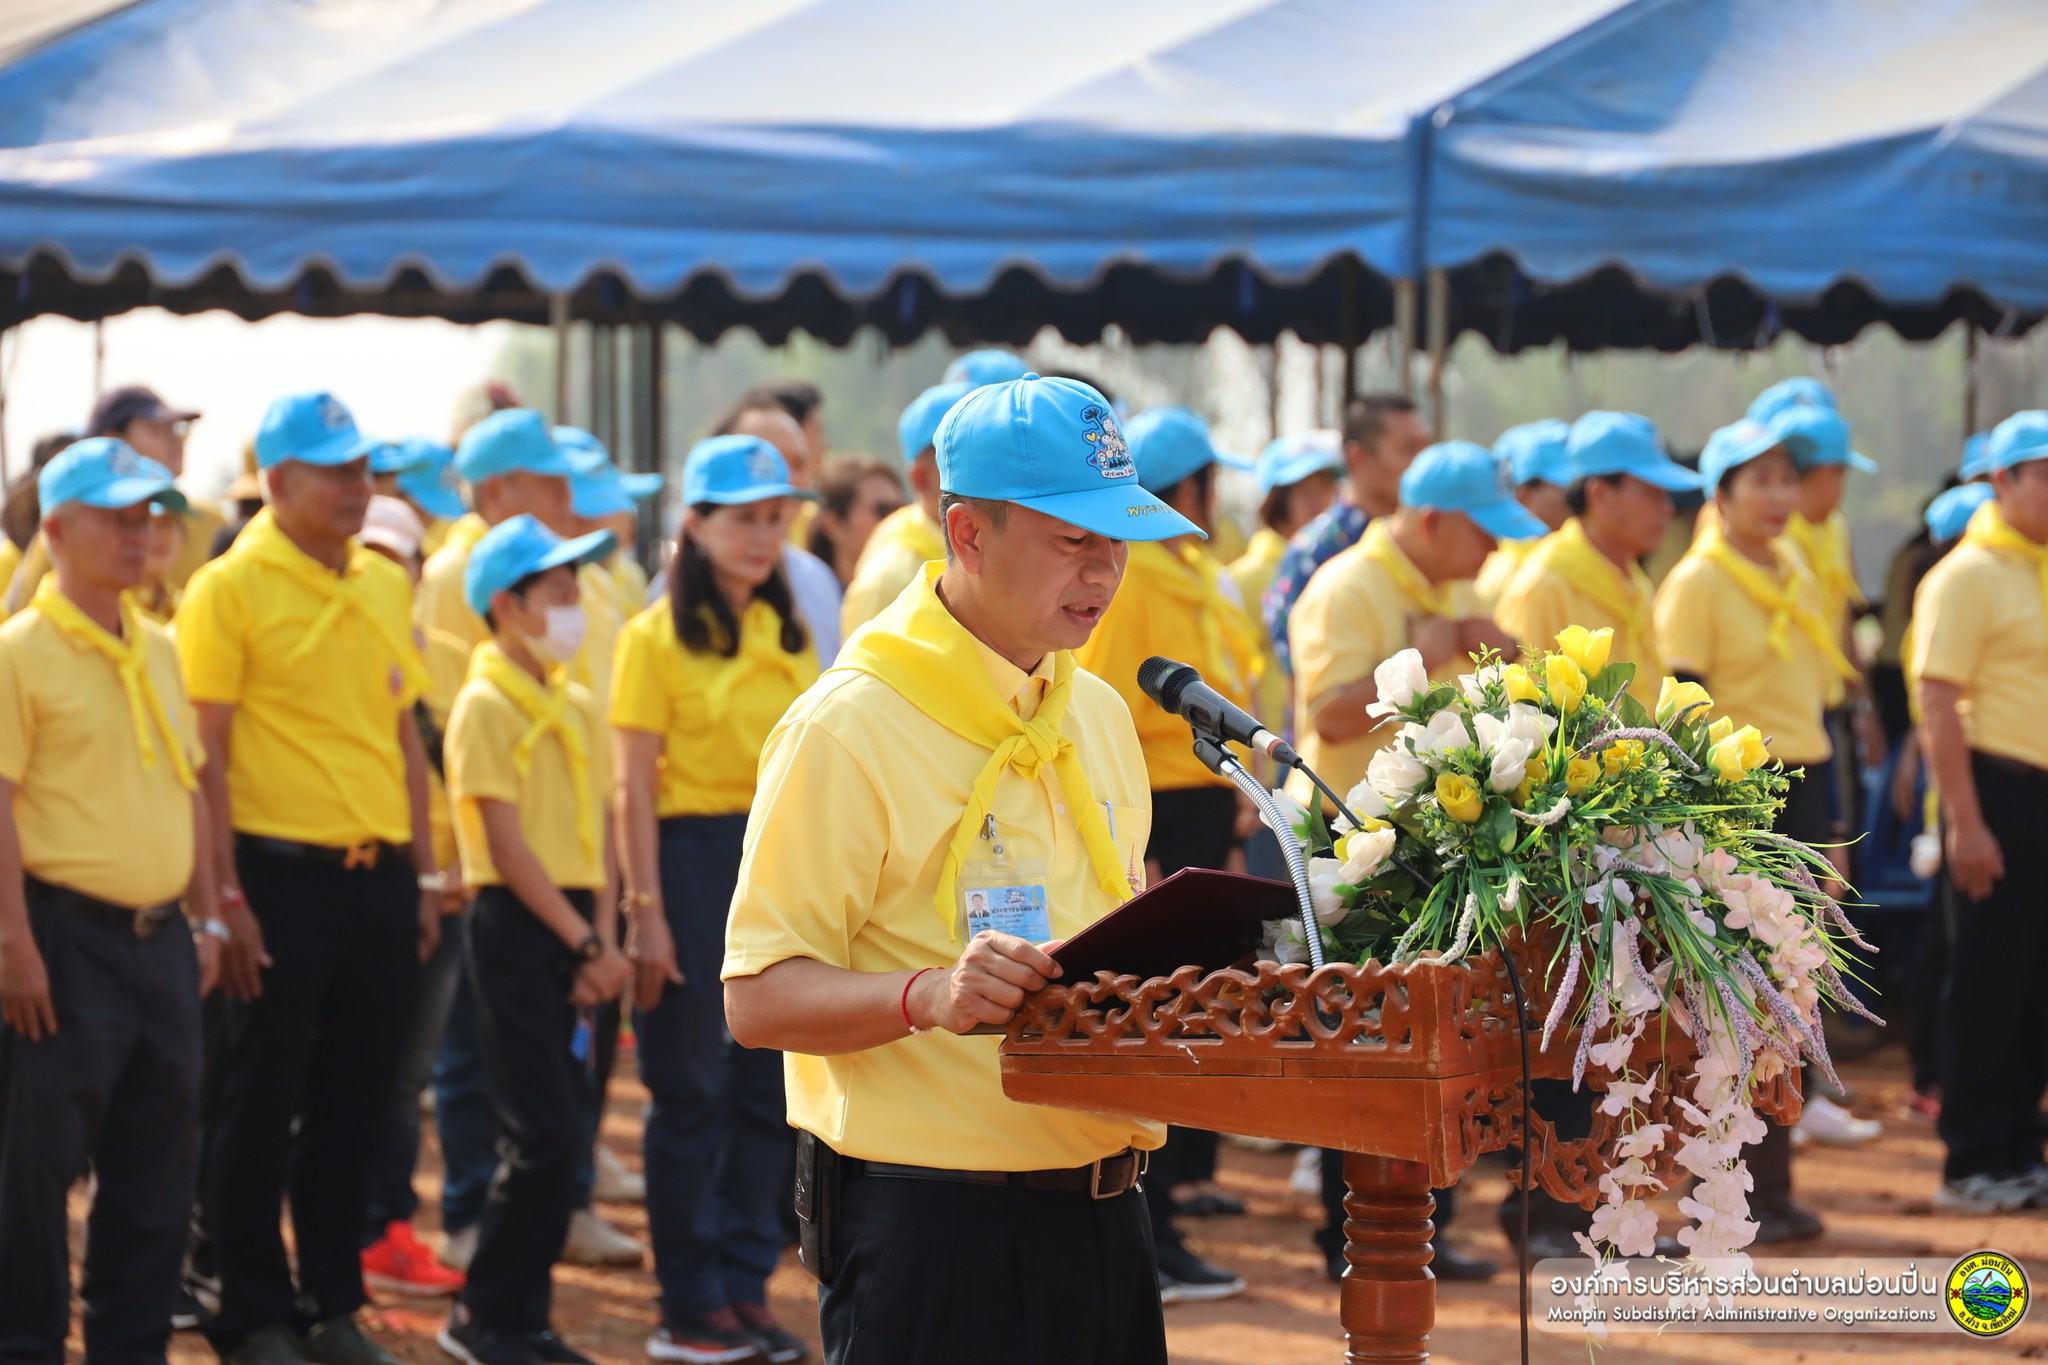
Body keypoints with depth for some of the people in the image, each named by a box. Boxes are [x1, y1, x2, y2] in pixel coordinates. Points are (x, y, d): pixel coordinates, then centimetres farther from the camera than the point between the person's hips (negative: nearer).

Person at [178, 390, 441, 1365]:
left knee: (354, 1101, 11)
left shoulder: (386, 585, 12)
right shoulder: (231, 588, -7)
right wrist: (226, 898, -14)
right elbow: (205, 753, -10)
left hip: (377, 875, 6)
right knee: (262, 1104, 3)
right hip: (283, 874, -6)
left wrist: (424, 873, 14)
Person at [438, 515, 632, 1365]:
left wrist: (603, 940, -2)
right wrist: (585, 942, -14)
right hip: (515, 923, -7)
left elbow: (599, 829, 11)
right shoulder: (485, 706, -8)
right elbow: (508, 845, -13)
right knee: (545, 1134, -10)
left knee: (565, 1132, 7)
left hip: (576, 926, 7)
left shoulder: (577, 708, 13)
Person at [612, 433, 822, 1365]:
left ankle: (745, 1285, 18)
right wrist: (646, 910, -14)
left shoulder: (789, 637, 11)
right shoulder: (658, 637, -6)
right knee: (692, 1088, 1)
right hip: (694, 857, -5)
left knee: (770, 1083, 8)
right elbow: (635, 786, -9)